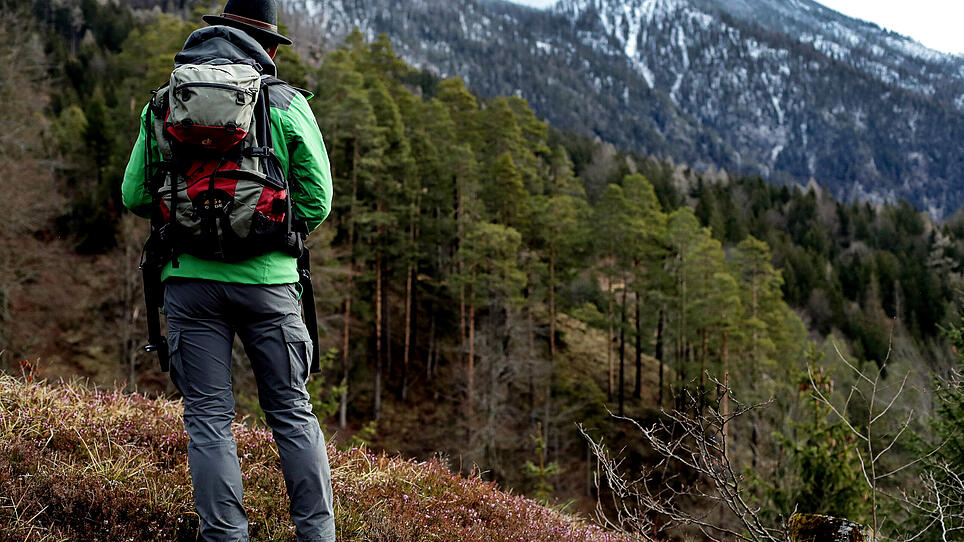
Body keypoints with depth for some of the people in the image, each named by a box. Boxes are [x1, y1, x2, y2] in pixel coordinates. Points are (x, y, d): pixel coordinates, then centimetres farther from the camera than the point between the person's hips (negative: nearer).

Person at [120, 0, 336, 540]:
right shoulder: (288, 104, 0)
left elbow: (136, 197, 7)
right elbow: (316, 202, -1)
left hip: (190, 277, 1)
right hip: (267, 278, -1)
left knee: (209, 418, 5)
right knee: (292, 412, 10)